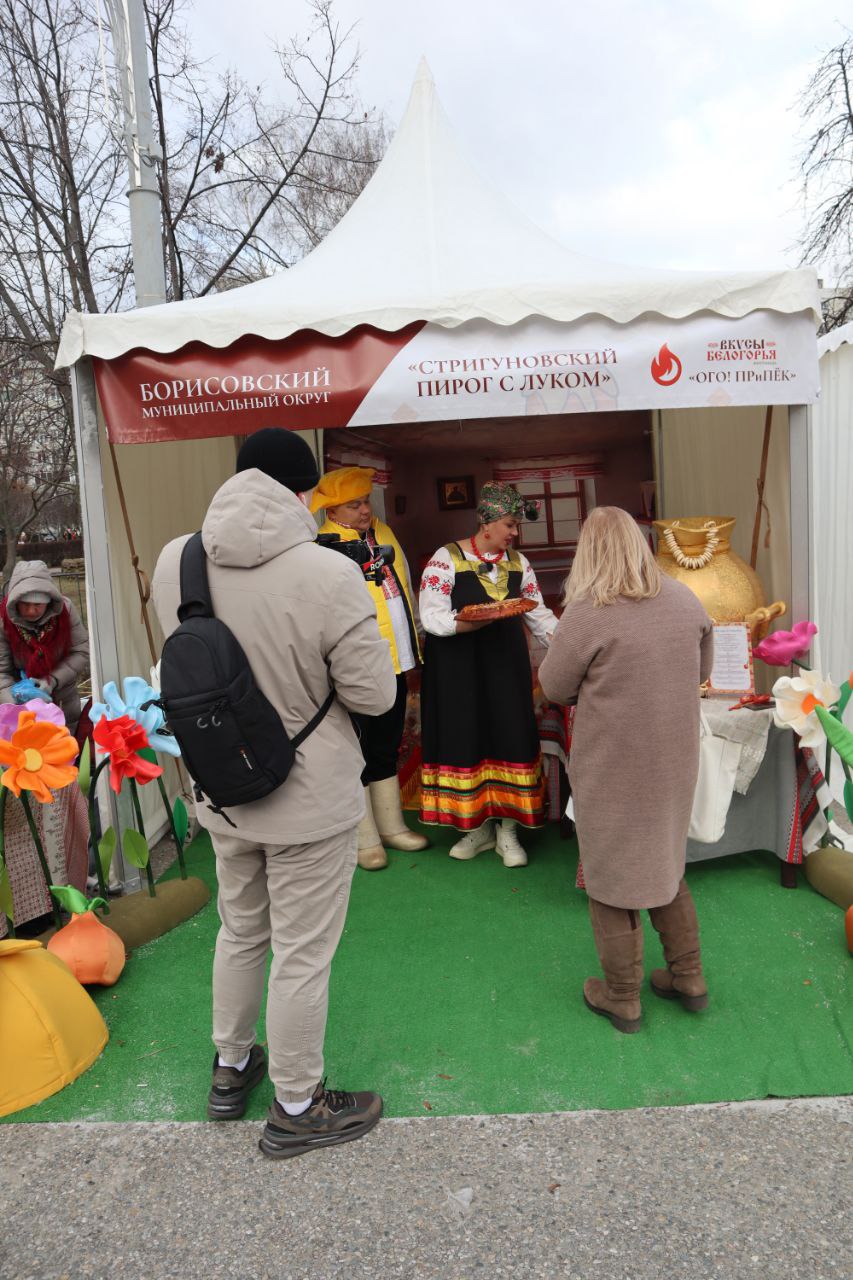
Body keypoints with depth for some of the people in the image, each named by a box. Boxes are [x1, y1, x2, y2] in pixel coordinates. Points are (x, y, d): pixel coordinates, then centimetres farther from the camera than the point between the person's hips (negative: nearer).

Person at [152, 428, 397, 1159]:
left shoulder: (174, 562, -9)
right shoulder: (328, 575, -26)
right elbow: (374, 694, -17)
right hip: (310, 800, -5)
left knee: (239, 933, 26)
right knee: (302, 956, 13)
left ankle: (231, 1069, 48)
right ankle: (297, 1108, 34)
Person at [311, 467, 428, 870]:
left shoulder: (383, 532, 9)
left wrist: (410, 638, 20)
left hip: (395, 665, 8)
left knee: (386, 750, 19)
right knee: (358, 757, 6)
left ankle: (391, 826, 34)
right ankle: (365, 839, 21)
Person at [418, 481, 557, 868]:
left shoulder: (517, 561, 10)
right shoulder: (447, 558, -7)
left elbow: (540, 614, 13)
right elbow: (430, 616, -12)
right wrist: (469, 622, -26)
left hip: (505, 662, 4)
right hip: (459, 666, -4)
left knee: (511, 735, 0)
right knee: (465, 740, 1)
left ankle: (507, 830, 14)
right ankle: (478, 827, 18)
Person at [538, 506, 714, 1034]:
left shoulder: (588, 615, -21)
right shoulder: (686, 600, -4)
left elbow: (554, 687, -9)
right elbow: (702, 670, 11)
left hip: (613, 768, -5)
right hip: (674, 763, 6)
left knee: (611, 878, 12)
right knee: (666, 865, 24)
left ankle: (623, 999, 27)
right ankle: (689, 978, 36)